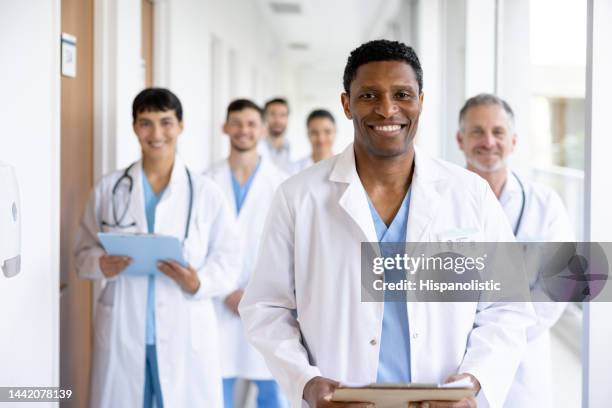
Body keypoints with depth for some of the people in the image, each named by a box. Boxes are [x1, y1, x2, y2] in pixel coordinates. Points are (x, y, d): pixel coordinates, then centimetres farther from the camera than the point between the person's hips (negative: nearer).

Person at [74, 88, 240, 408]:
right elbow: (84, 251, 9)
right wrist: (101, 265, -12)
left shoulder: (206, 192, 0)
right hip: (122, 330, 1)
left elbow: (227, 260, 1)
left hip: (185, 333, -1)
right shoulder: (108, 188, 4)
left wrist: (198, 283, -18)